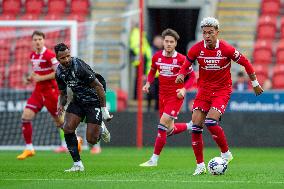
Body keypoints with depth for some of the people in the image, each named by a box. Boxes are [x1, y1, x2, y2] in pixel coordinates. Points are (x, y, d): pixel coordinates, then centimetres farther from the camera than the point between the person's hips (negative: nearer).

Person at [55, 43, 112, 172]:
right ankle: (78, 164, -6)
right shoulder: (59, 72, -3)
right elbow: (63, 93, 12)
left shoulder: (79, 66, -25)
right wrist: (61, 105, -11)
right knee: (68, 128, -15)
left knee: (91, 140, -8)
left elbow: (98, 86, -20)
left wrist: (104, 110, -20)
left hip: (94, 102, -6)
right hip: (78, 101, 6)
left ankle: (101, 129, 29)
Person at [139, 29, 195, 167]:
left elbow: (191, 75, -2)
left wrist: (184, 89, -16)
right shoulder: (157, 57, 0)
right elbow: (152, 71, 18)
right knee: (169, 130, 8)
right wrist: (148, 83, -1)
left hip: (176, 96, -6)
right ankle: (190, 126, 38)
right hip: (163, 95, 6)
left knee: (163, 125, -15)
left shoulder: (181, 59, -12)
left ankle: (154, 159, -9)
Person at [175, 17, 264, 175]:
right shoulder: (197, 49, -7)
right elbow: (186, 64, 7)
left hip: (222, 90, -4)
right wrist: (181, 75, -16)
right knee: (196, 125, -7)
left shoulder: (226, 49, -15)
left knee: (211, 121, -23)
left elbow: (245, 62, -2)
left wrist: (255, 83, 7)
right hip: (204, 89, 4)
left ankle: (226, 153, 0)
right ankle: (200, 165, 4)